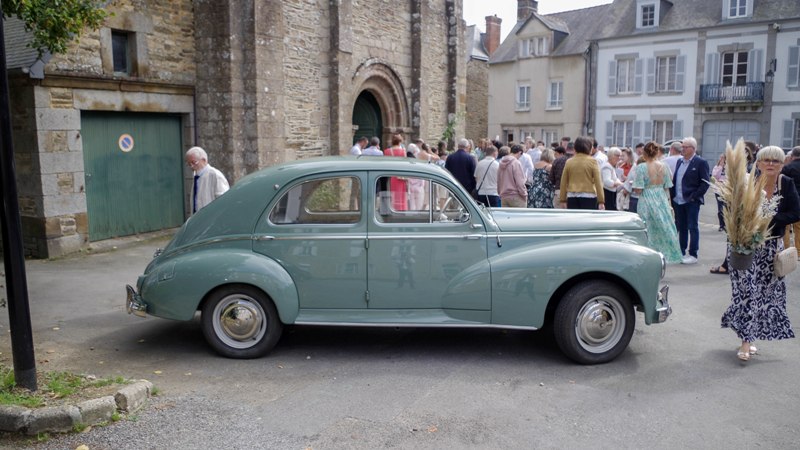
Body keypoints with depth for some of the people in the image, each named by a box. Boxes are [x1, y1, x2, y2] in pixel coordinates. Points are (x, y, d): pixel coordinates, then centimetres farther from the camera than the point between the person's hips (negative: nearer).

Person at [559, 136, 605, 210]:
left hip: (572, 197, 3)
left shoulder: (569, 162, 5)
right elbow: (598, 182, -5)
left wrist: (563, 200, 14)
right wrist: (601, 201, -3)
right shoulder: (592, 161, -3)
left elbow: (563, 183, 7)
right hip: (588, 196, -3)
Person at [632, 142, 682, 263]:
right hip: (662, 200, 4)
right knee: (664, 228, 14)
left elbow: (638, 190, -15)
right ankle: (667, 255, 22)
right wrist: (668, 202, 16)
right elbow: (667, 187, 5)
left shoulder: (641, 168, -13)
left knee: (649, 230, 4)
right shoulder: (664, 166, 0)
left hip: (646, 202, -4)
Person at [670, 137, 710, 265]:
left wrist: (694, 196, -15)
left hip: (692, 201, -6)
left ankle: (693, 255, 5)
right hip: (678, 201, 6)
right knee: (681, 228, 11)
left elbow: (705, 182, -10)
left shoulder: (701, 163, -7)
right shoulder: (679, 161, 14)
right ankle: (681, 253, 19)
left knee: (693, 228, 0)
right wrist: (673, 196, 7)